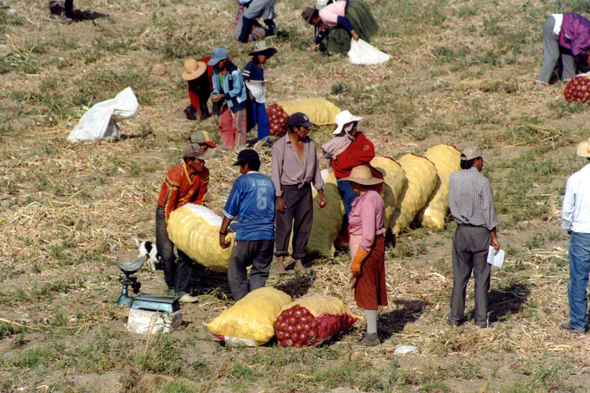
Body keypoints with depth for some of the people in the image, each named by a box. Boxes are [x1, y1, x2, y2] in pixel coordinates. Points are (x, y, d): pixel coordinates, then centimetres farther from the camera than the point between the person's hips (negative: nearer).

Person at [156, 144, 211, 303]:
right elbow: (168, 205, -21)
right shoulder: (175, 176, -28)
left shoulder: (204, 173, -11)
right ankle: (172, 287, 16)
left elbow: (199, 198, 2)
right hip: (166, 212, -5)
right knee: (167, 253, -4)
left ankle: (181, 291, -3)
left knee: (186, 253, -4)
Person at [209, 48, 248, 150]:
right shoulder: (216, 71, 0)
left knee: (238, 126, -3)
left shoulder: (234, 71, -23)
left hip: (238, 102, -8)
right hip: (226, 102, 8)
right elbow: (216, 86, 9)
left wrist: (223, 96, -26)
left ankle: (239, 148, 4)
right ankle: (228, 147, 20)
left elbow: (237, 90, -21)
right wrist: (215, 94, -13)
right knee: (224, 124, 11)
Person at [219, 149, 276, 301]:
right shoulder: (268, 182, 14)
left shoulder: (242, 181, -2)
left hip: (247, 235, -5)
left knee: (236, 272, 7)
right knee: (260, 273, 11)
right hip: (268, 235, 5)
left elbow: (230, 211, -2)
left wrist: (222, 232, 5)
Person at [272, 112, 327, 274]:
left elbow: (315, 168, 16)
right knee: (284, 226, -7)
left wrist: (320, 191, 13)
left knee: (304, 226, 5)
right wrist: (278, 197, -11)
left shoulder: (310, 144, 8)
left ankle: (299, 261, 12)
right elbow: (276, 172, -7)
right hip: (287, 190, -5)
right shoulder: (280, 146, -7)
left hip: (305, 190, 5)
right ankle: (280, 261, -1)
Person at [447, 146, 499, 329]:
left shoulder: (454, 178, 0)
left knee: (459, 277, 10)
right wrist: (494, 237, -6)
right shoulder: (482, 182, -13)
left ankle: (455, 317, 12)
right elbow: (488, 211, -12)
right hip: (480, 233, -4)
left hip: (461, 231, 4)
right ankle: (481, 319, 6)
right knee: (482, 278, 4)